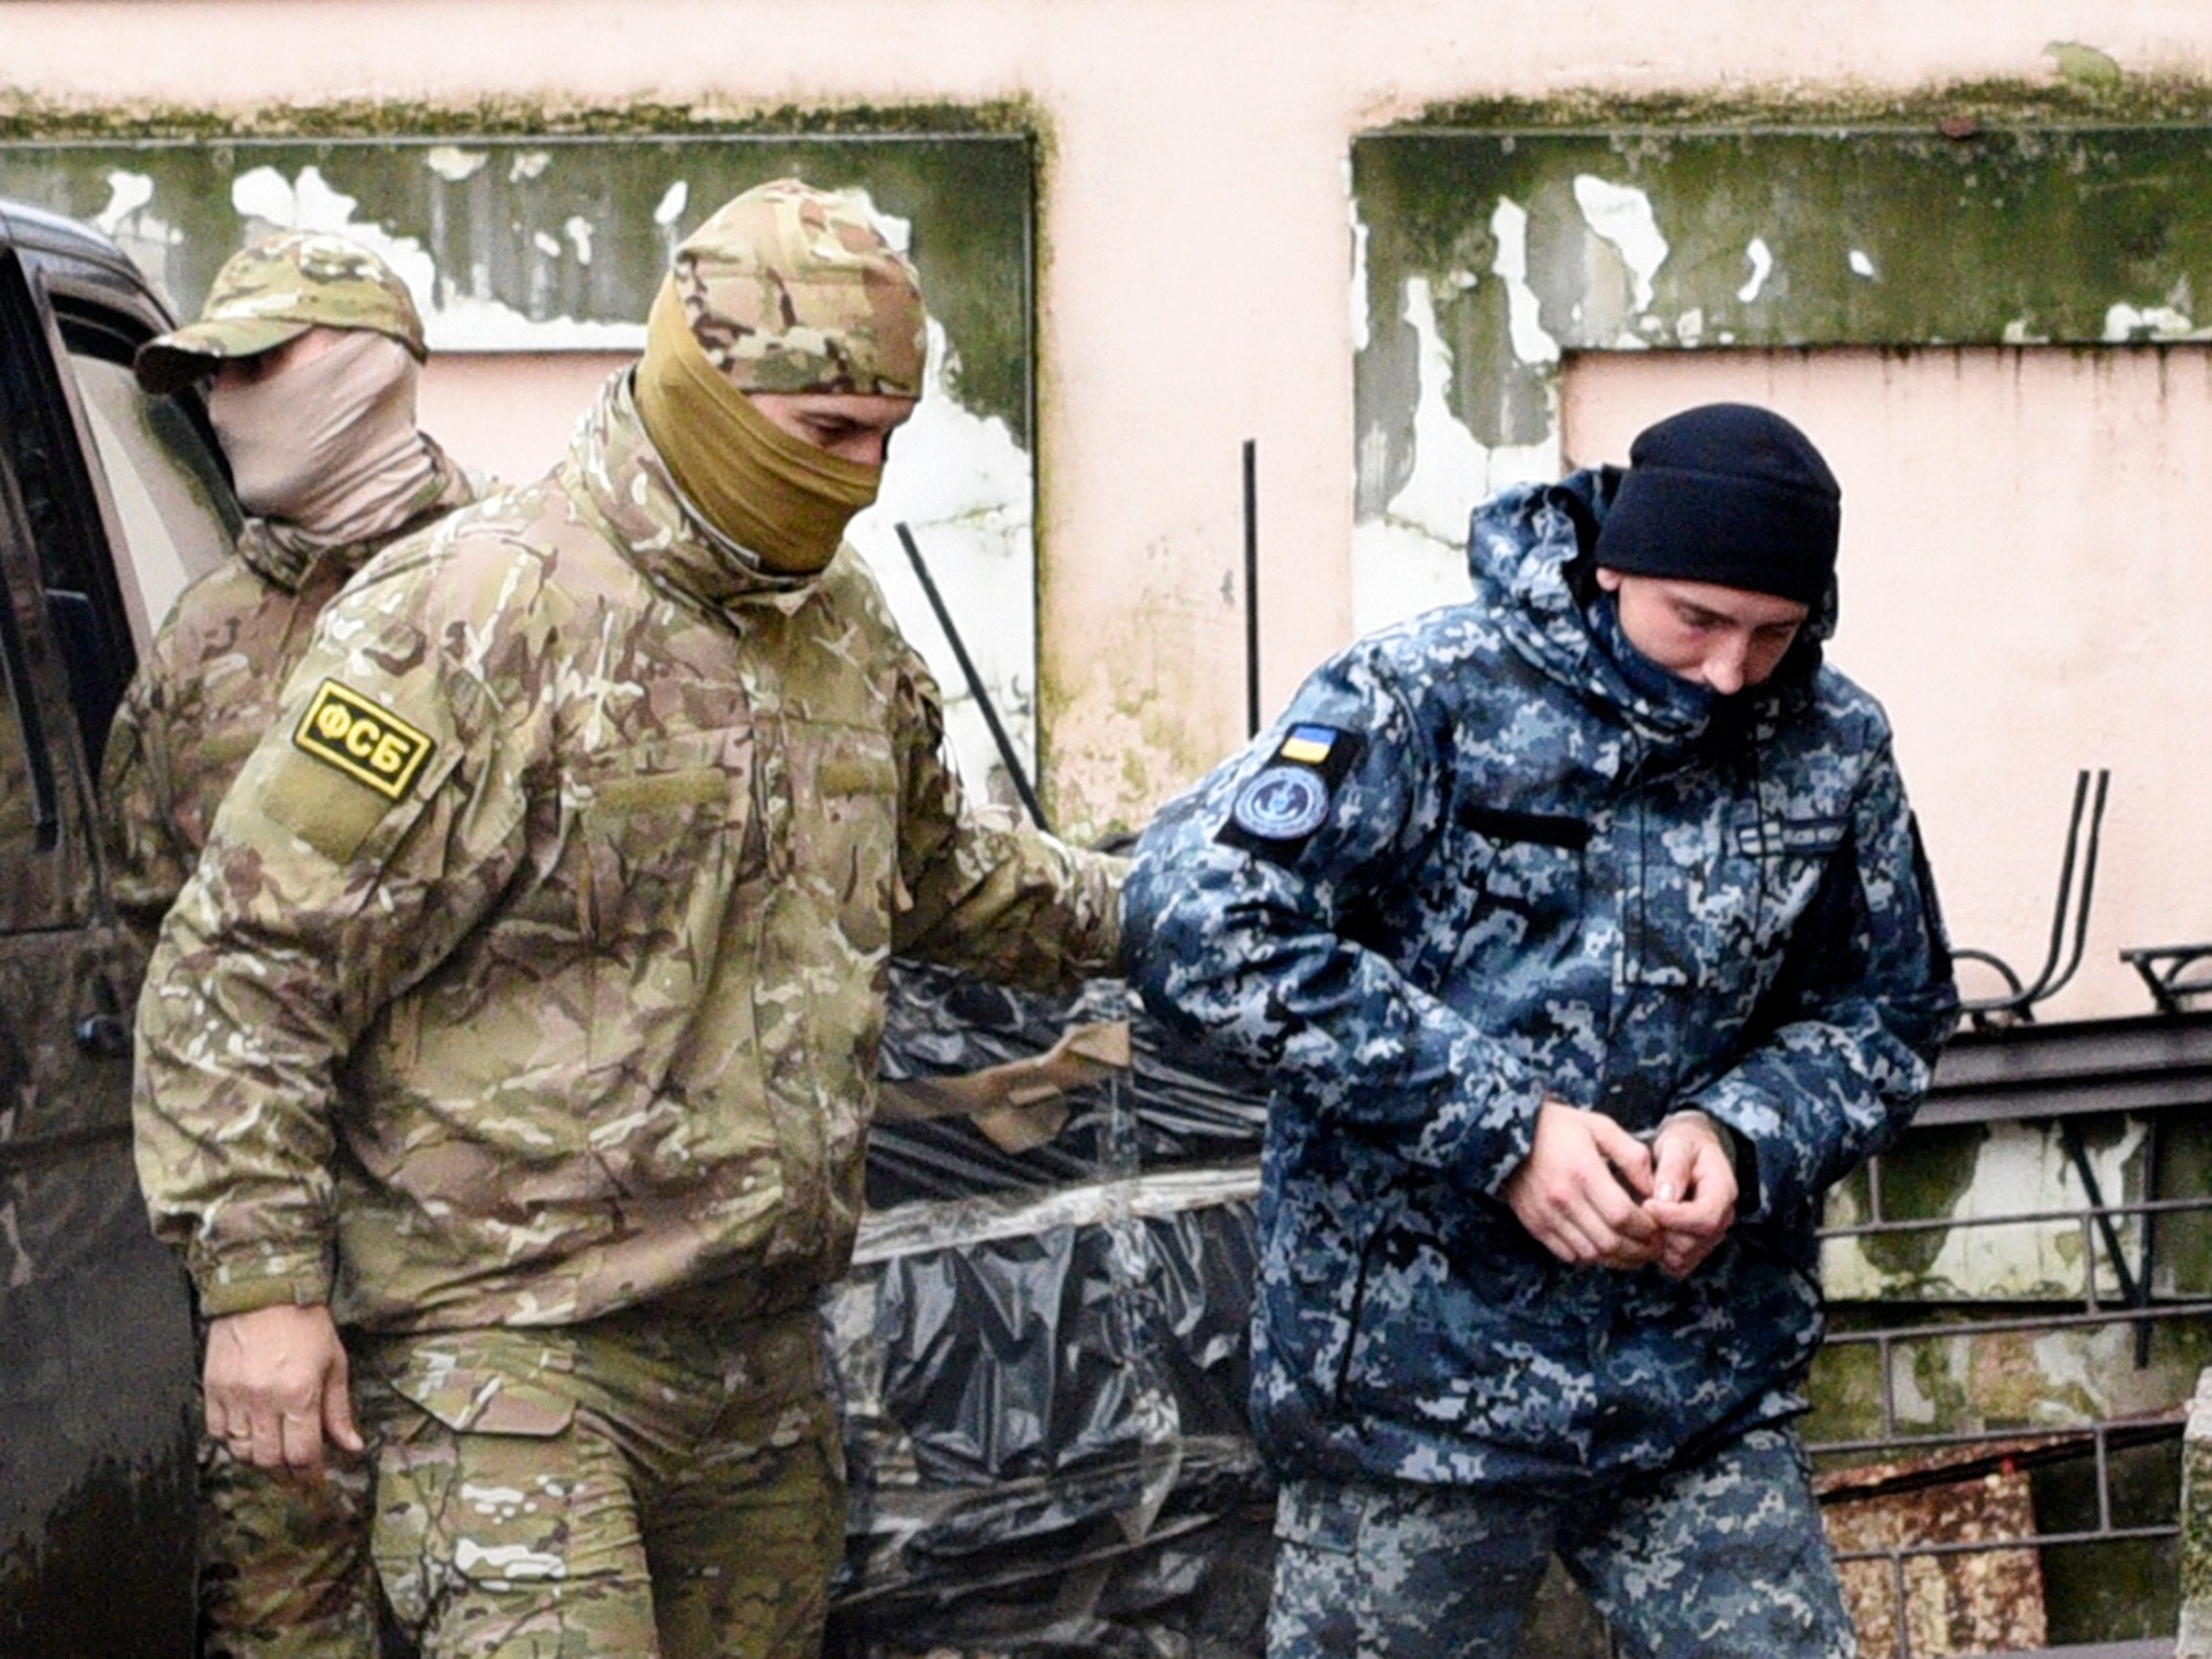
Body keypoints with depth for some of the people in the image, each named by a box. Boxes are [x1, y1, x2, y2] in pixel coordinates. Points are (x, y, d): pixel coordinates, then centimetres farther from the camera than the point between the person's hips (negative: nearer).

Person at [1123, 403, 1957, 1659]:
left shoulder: (1835, 751, 3)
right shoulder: (1429, 696, -11)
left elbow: (1888, 1019, 13)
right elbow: (1200, 923, -19)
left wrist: (1740, 1134, -11)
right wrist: (1499, 1128, -20)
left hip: (1705, 1399, 3)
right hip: (1418, 1385, -3)